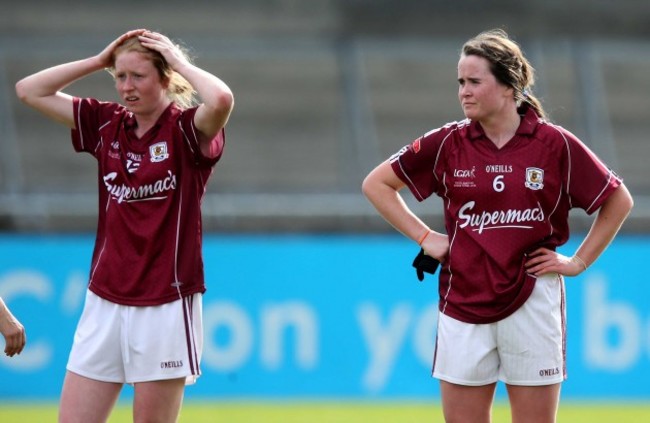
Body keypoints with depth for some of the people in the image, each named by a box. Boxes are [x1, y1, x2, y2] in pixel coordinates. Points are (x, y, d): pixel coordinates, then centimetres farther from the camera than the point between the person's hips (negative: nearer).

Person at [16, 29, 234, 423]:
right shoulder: (106, 124, 7)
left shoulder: (186, 129, -8)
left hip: (165, 305, -5)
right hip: (105, 302, 5)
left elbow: (221, 99, -30)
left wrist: (181, 62, -13)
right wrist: (99, 61, 3)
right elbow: (29, 90, 10)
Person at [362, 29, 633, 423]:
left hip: (532, 306, -1)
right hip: (463, 303, 1)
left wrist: (578, 262, 3)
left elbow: (618, 201, 8)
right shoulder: (447, 144, 1)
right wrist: (424, 237, 3)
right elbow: (376, 184, 11)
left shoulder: (555, 145, -3)